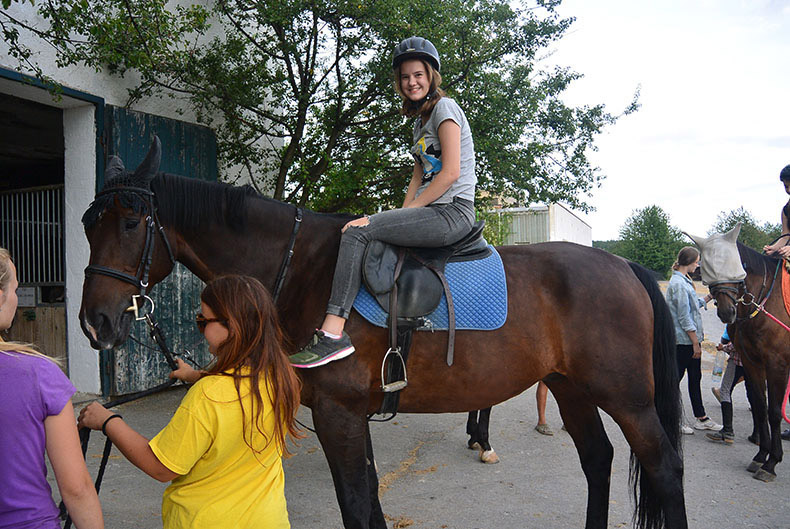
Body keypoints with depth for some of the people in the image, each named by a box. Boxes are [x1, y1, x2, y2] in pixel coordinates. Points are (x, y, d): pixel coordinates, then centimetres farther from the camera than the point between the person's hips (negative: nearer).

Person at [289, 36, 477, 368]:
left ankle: (334, 331, -29)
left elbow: (450, 173, -14)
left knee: (357, 231, -23)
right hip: (433, 211, 9)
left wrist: (407, 212, -13)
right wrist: (402, 216, 4)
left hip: (453, 211, -9)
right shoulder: (420, 120, 24)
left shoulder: (444, 107, -3)